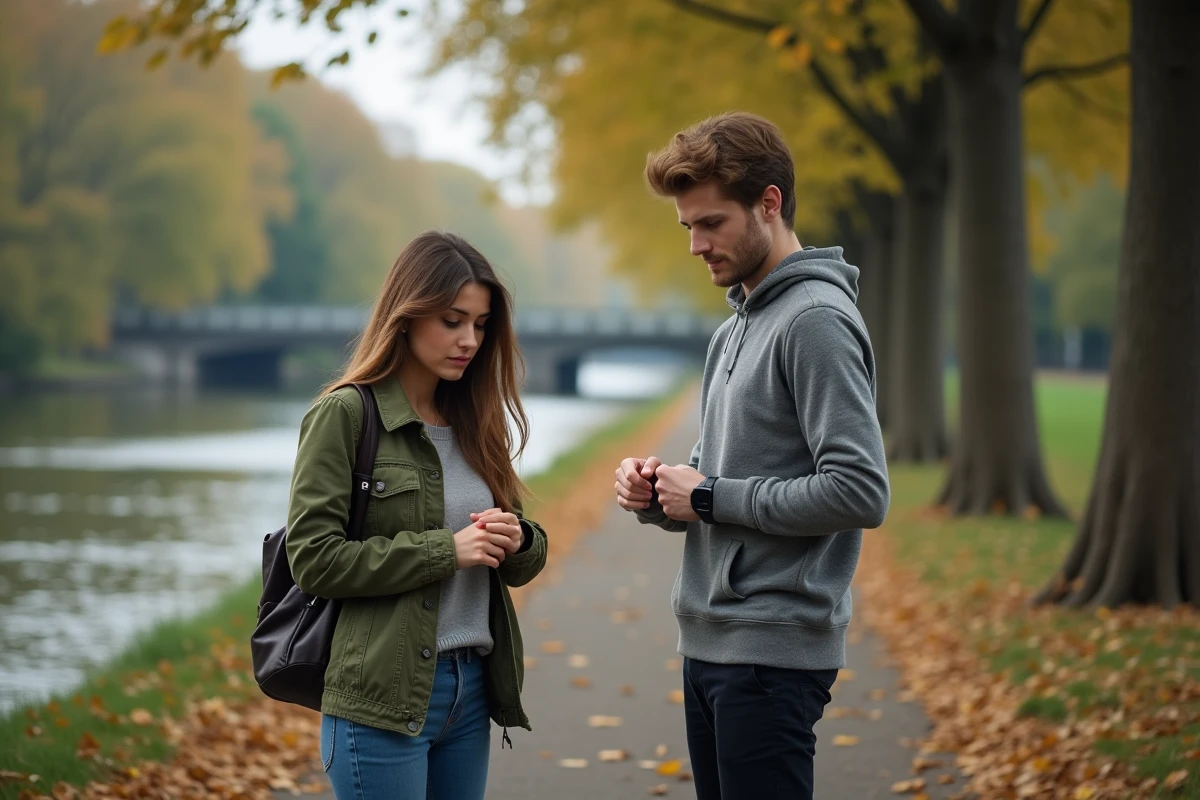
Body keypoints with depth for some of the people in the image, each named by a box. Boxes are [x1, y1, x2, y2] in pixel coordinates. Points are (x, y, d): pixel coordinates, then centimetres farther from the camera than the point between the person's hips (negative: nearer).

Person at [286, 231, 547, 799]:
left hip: (472, 688, 6)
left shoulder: (474, 421, 12)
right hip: (382, 698, -6)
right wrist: (445, 550, -18)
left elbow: (523, 561, 18)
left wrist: (516, 542, -6)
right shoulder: (344, 415, -6)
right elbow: (313, 559, -14)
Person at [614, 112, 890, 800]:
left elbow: (860, 492, -21)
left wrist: (710, 497, -14)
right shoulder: (736, 328, 18)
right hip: (710, 641, 9)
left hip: (773, 650, -9)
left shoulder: (818, 320, -13)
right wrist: (659, 494, 3)